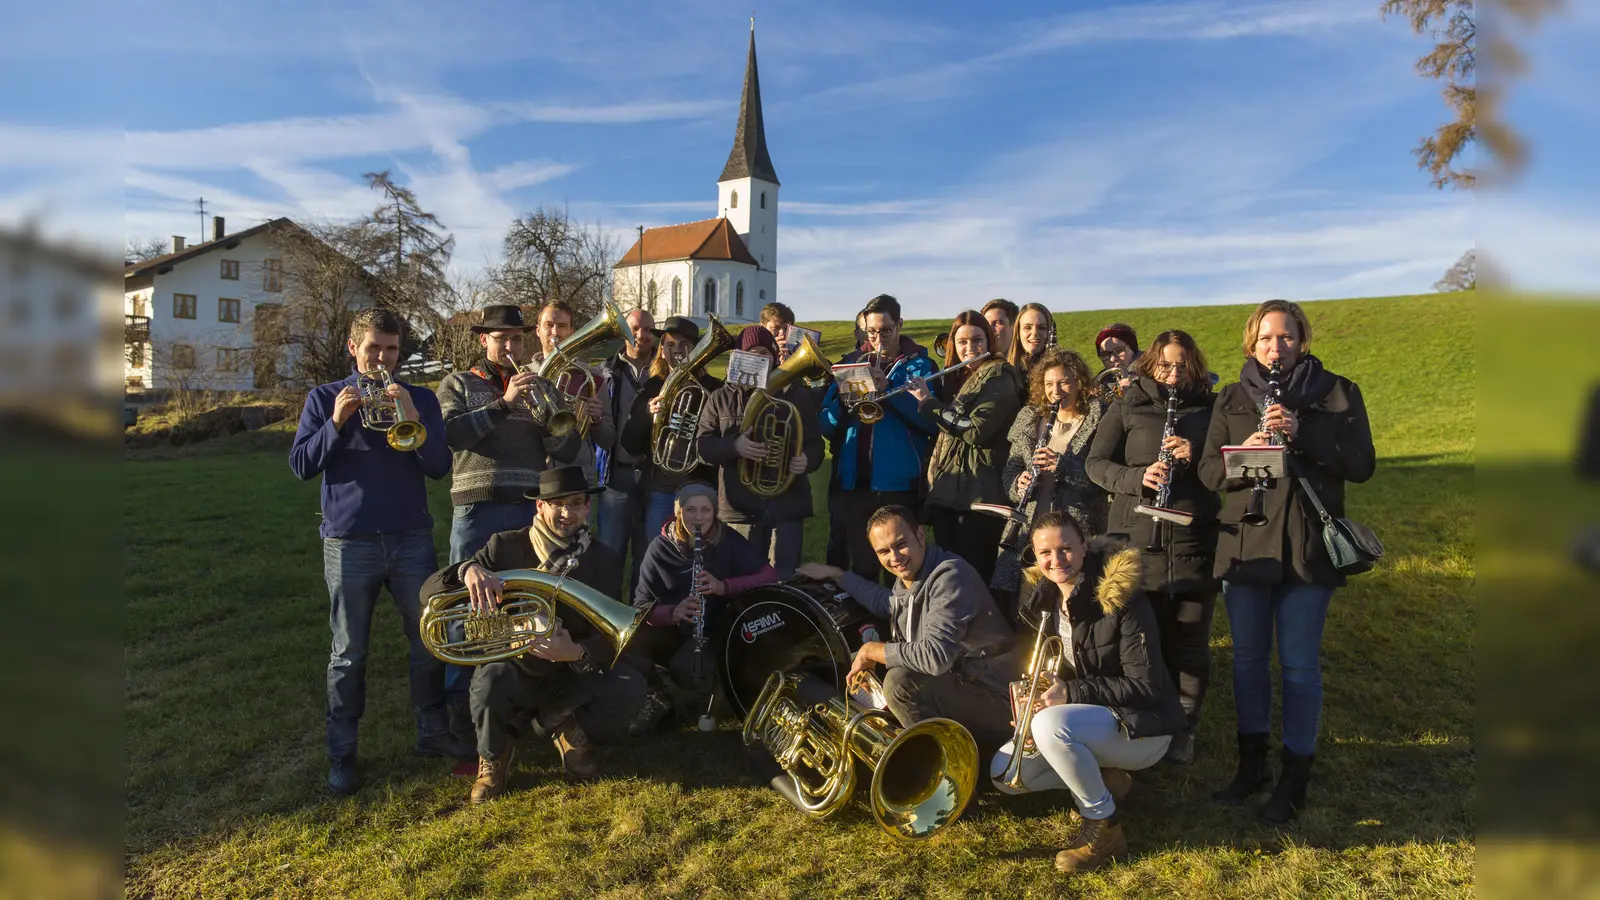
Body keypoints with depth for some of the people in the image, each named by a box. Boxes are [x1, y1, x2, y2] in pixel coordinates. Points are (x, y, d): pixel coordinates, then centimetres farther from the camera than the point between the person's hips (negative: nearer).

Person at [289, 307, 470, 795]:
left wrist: (413, 420, -18)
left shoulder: (419, 399, 7)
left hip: (412, 538, 2)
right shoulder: (324, 399, 6)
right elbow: (301, 466, -1)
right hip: (349, 543, -1)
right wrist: (336, 422, -15)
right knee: (348, 653, 6)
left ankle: (433, 732, 23)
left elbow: (440, 467, -3)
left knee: (429, 641, 7)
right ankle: (341, 752, 18)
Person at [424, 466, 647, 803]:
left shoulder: (605, 560, -4)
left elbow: (609, 639, -12)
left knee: (630, 688, -27)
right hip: (514, 670, -1)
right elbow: (430, 591, -14)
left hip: (575, 675, 1)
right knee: (491, 682, -35)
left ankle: (566, 729, 6)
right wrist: (468, 569, -38)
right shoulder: (505, 547, -7)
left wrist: (576, 652, -37)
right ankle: (495, 756, 0)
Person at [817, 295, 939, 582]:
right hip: (855, 484, 3)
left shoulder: (918, 364, 2)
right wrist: (843, 402, -13)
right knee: (860, 568, 11)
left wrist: (888, 390, -21)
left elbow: (930, 421, -14)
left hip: (899, 484, -3)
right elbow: (826, 426, 6)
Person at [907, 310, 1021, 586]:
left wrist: (928, 402, -13)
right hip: (945, 488, 7)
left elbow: (975, 430, -20)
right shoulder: (953, 378, 15)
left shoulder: (999, 378, -7)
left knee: (973, 573, -4)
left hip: (979, 490, -7)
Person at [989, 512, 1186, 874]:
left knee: (1050, 725, -35)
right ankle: (1104, 781, 8)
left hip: (1140, 726, -7)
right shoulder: (1045, 600, 0)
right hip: (1085, 719, 7)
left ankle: (1105, 827, -13)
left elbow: (1145, 687, -22)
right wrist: (1032, 707, -9)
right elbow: (1043, 669, 11)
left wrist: (1071, 693, -29)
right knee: (1004, 772, -4)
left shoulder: (1120, 599, -21)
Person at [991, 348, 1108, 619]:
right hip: (1027, 527, 5)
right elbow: (1011, 467, 15)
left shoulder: (1099, 419, -3)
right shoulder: (1029, 417, 13)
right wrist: (1019, 483, -7)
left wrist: (1063, 465, -21)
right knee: (1005, 597, 1)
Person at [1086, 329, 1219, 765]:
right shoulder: (1128, 406, 8)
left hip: (1196, 542, 1)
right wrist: (1137, 477, -15)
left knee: (1190, 642, 6)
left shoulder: (1212, 409, 10)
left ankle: (1183, 730, 21)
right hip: (1138, 539, 0)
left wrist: (1196, 456, -13)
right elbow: (1096, 463, 3)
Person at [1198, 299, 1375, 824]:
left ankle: (1295, 777, 17)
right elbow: (1208, 474, 3)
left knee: (1299, 662, 2)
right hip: (1244, 541, 3)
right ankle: (1252, 763, 26)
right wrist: (1244, 450, -18)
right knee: (1248, 657, 11)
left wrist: (1303, 434, -19)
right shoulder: (1232, 400, 7)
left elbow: (1361, 465, -6)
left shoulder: (1336, 393, 2)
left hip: (1308, 545, -2)